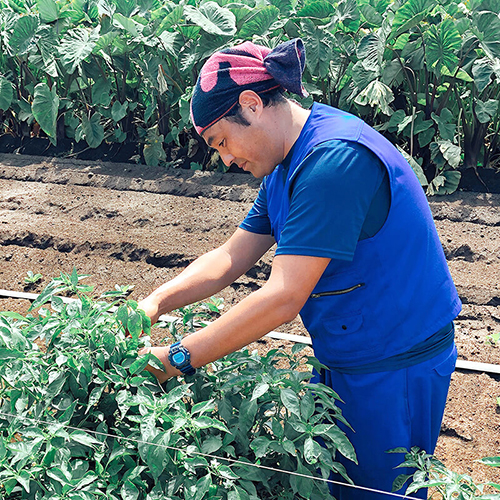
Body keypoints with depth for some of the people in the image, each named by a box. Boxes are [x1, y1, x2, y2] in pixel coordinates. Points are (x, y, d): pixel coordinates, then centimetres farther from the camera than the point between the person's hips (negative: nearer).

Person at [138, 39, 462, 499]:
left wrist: (178, 359, -24)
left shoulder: (335, 159, -27)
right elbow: (231, 258, 6)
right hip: (342, 358, 9)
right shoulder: (288, 163, 6)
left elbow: (282, 299, -30)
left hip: (396, 369, -9)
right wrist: (156, 302, -8)